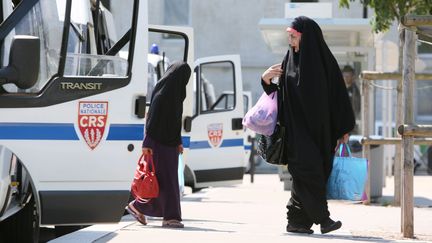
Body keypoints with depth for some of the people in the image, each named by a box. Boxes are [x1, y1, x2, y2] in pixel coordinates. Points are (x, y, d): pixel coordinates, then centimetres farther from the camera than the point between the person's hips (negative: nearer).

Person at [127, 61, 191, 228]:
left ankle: (138, 207, 19)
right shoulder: (162, 94, -15)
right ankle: (170, 217, -4)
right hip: (159, 143, -10)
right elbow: (152, 119, -18)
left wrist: (178, 142, 18)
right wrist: (147, 143, -21)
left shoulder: (174, 94, 13)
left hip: (169, 142, 10)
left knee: (168, 179, 10)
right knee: (165, 179, -7)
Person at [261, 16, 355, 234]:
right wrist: (267, 81, -9)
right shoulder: (289, 61, 7)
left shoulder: (325, 61, 3)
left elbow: (339, 94, 4)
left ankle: (297, 220, 8)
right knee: (307, 169, -13)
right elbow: (281, 96, 10)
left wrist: (344, 129, 0)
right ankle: (322, 218, -12)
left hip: (320, 129, 0)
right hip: (297, 128, 0)